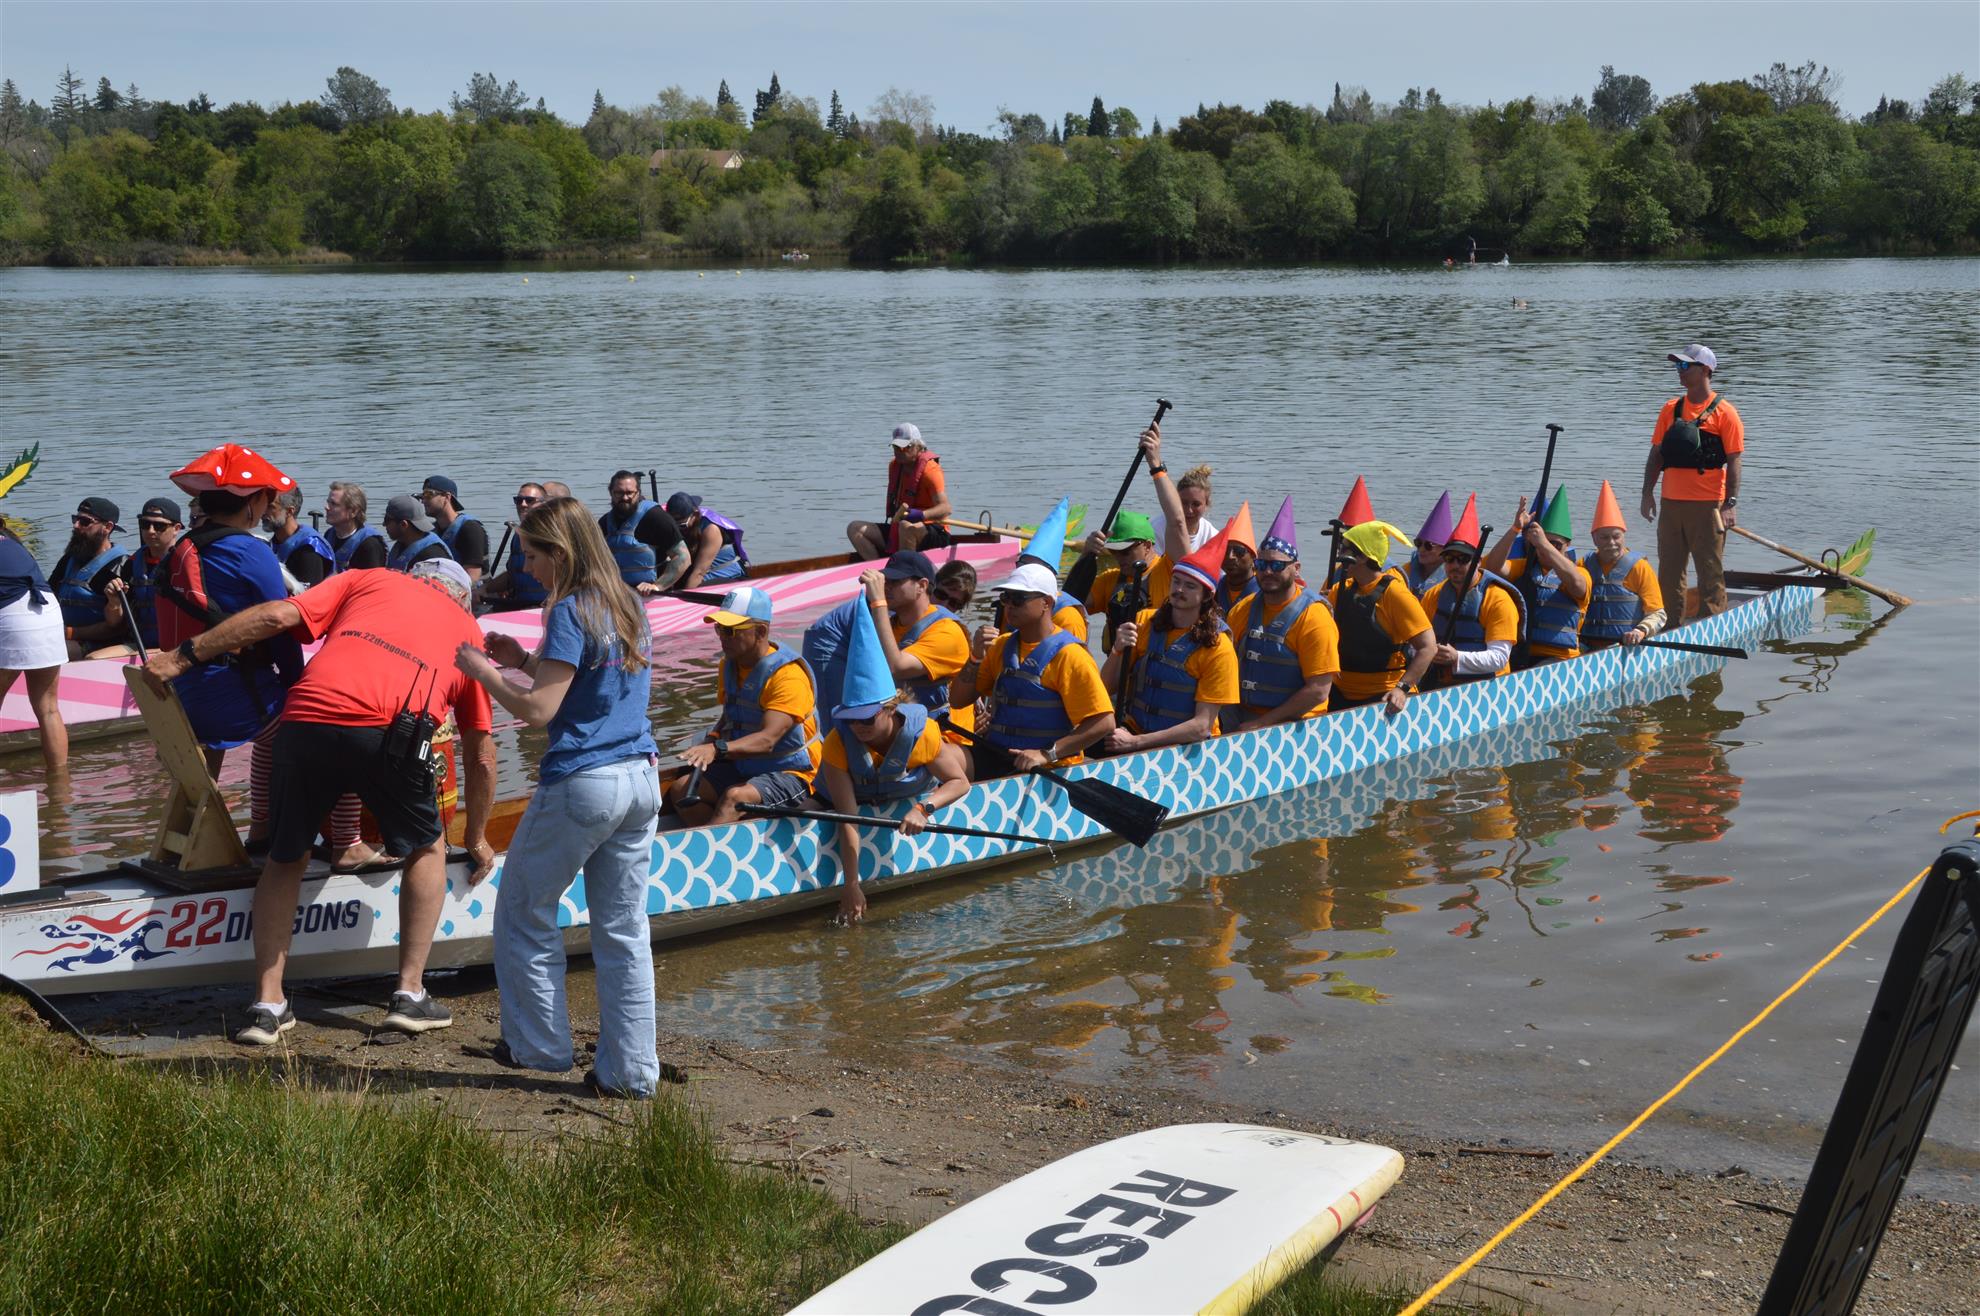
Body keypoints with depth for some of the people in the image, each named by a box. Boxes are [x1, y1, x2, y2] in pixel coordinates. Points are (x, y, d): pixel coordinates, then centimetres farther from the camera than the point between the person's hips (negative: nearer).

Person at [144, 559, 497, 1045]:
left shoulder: (365, 580, 31)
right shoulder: (466, 627, 31)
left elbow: (279, 615, 13)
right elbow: (481, 754, 32)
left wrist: (183, 657, 18)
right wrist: (477, 840, 42)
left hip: (306, 718, 1)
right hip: (391, 728, -1)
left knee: (285, 860, 23)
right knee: (427, 849, 25)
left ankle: (267, 1005, 18)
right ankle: (410, 994, 19)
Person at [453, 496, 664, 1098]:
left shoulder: (571, 612, -13)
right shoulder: (629, 608, 12)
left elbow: (539, 710, -15)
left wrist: (483, 671, -2)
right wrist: (525, 661, 17)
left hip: (581, 784, -8)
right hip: (640, 782, 8)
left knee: (524, 911, 11)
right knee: (624, 927, 9)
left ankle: (541, 1044, 18)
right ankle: (631, 1068, 11)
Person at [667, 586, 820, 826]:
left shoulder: (789, 674, -20)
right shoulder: (729, 665, 7)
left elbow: (767, 740, -30)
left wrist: (718, 749, -44)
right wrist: (710, 743, -3)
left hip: (789, 774, -8)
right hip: (741, 768, 9)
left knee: (735, 796, -35)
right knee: (680, 789, -11)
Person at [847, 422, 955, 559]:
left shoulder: (930, 469, -15)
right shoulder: (894, 465, 9)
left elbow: (946, 509, -27)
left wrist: (921, 515, -43)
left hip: (934, 535, -8)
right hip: (896, 533, 8)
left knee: (906, 526, -40)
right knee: (855, 529, -6)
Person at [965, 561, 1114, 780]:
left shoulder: (1068, 655, -9)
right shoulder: (1002, 645, 12)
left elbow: (1104, 723, -15)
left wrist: (1047, 754, -18)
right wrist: (976, 658, -2)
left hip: (1049, 767, -7)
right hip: (995, 752, 7)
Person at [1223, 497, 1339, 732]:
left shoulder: (1313, 618, -8)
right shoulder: (1243, 610, 10)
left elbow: (1318, 691, -13)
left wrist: (1263, 723, -14)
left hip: (1292, 725, -4)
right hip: (1239, 720, 4)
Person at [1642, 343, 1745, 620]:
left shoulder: (1724, 412, -4)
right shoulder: (1671, 409, 11)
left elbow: (1733, 461, -6)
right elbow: (1656, 454, 14)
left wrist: (1731, 504, -13)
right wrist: (1648, 493, 7)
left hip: (1707, 504, -5)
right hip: (1672, 502, 5)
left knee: (1710, 571, -1)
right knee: (1669, 569, 11)